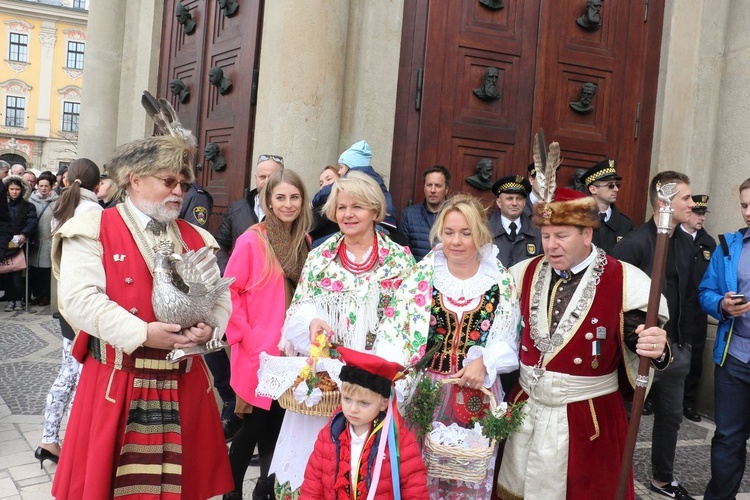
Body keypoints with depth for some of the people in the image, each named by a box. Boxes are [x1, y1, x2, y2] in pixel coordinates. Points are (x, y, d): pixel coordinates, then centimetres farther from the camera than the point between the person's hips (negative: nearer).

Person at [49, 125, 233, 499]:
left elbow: (221, 298, 10)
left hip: (184, 386, 4)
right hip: (116, 386, -4)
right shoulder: (94, 229, -3)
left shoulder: (196, 239, 13)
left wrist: (209, 327, -12)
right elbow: (79, 300, -15)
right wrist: (142, 333, -22)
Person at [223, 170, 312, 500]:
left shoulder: (305, 242, 7)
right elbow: (229, 292, -9)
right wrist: (247, 338, -14)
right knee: (254, 426, 2)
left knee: (277, 425, 14)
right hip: (258, 353, -5)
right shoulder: (251, 241, -10)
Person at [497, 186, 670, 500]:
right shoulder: (524, 274, 1)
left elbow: (645, 345, -17)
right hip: (525, 410, 4)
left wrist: (656, 350, -37)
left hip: (589, 418, -4)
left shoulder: (624, 282, -13)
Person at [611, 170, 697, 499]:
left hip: (675, 346, 7)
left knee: (671, 416, 19)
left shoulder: (687, 243, 6)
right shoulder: (634, 243, -18)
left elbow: (689, 295, 12)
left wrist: (686, 340, 10)